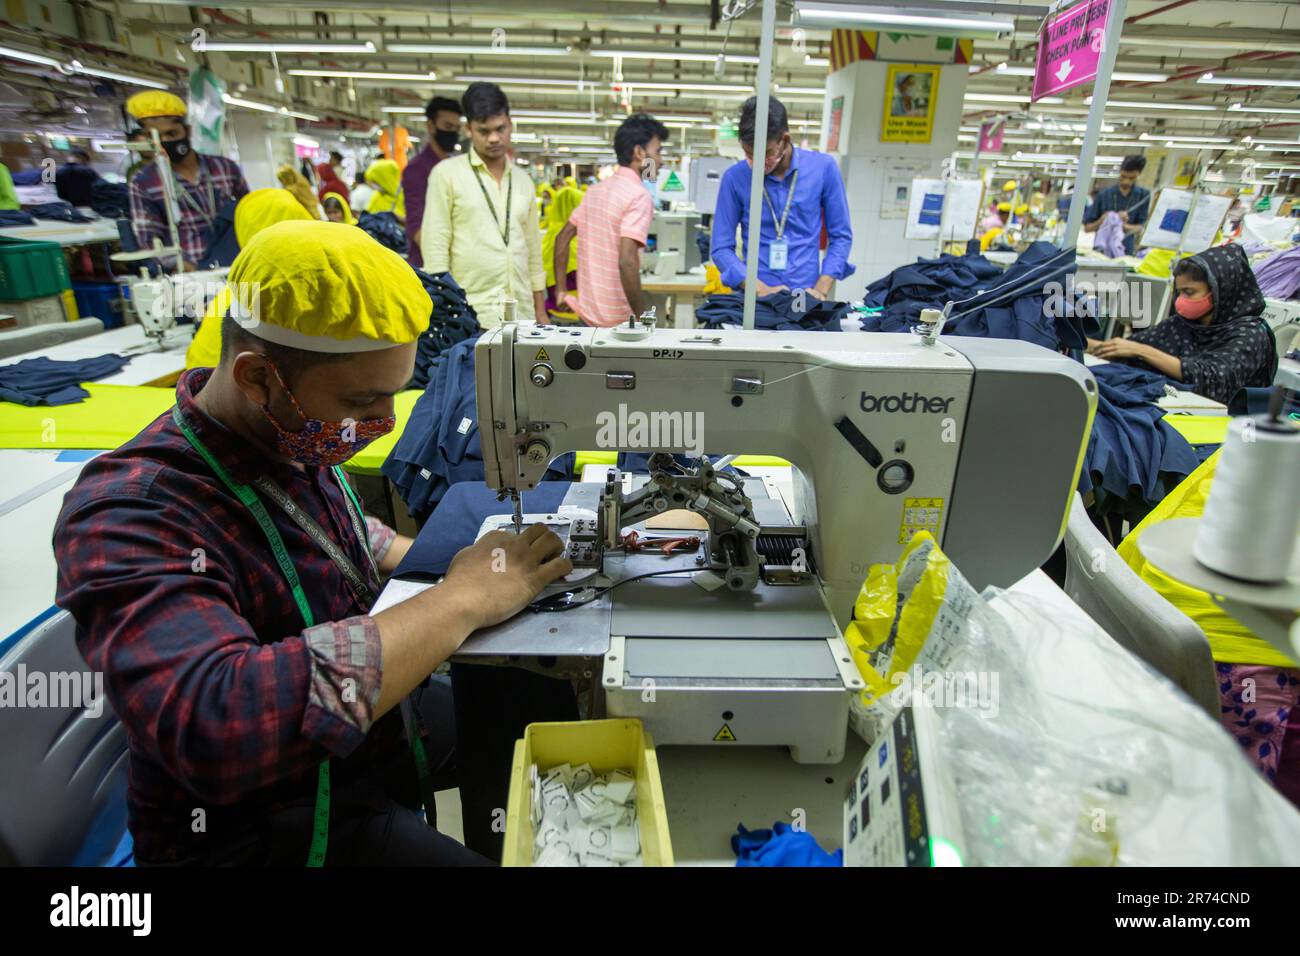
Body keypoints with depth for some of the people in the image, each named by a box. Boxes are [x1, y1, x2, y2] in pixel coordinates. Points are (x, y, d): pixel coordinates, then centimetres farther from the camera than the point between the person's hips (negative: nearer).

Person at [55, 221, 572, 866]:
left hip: (375, 712, 7)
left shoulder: (293, 438, -7)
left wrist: (446, 560, -5)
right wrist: (462, 599, -36)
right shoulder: (128, 516, -29)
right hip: (262, 821, -7)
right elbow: (217, 725, -44)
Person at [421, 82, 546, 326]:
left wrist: (540, 311, 13)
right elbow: (435, 247, -1)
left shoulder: (523, 180, 16)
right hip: (470, 316, -4)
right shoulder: (447, 173, 3)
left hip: (521, 315, 4)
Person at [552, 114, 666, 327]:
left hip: (587, 312, 7)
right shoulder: (639, 196, -15)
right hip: (617, 321, -7)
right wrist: (643, 318, -20)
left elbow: (563, 238, 14)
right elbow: (626, 262, -26)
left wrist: (560, 290, 18)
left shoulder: (595, 190, 9)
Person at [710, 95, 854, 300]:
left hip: (806, 297, 1)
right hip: (753, 299, 0)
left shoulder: (823, 168, 3)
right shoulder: (734, 178, 1)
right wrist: (761, 290, -10)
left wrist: (821, 290, -4)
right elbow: (721, 247, 2)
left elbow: (841, 236, 8)